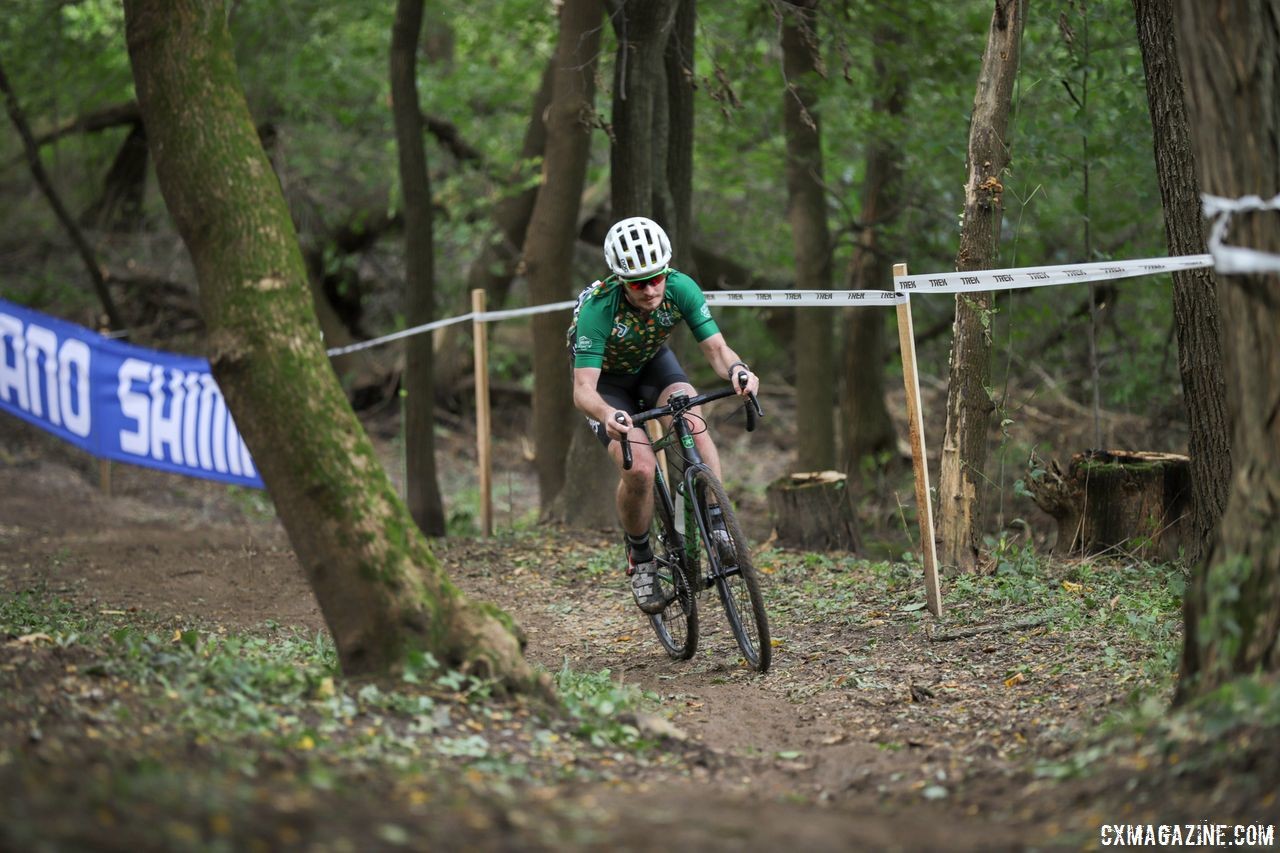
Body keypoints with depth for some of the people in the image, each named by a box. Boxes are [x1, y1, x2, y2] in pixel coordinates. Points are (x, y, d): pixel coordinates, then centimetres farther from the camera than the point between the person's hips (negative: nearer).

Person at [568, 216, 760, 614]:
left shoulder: (680, 288, -28)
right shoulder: (598, 308, -37)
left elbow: (715, 347, -27)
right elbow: (583, 390, -41)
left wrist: (735, 369, -51)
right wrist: (608, 416, -63)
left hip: (653, 362, 3)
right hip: (607, 379, -3)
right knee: (640, 469, -23)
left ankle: (718, 526, -21)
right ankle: (640, 559, 1)